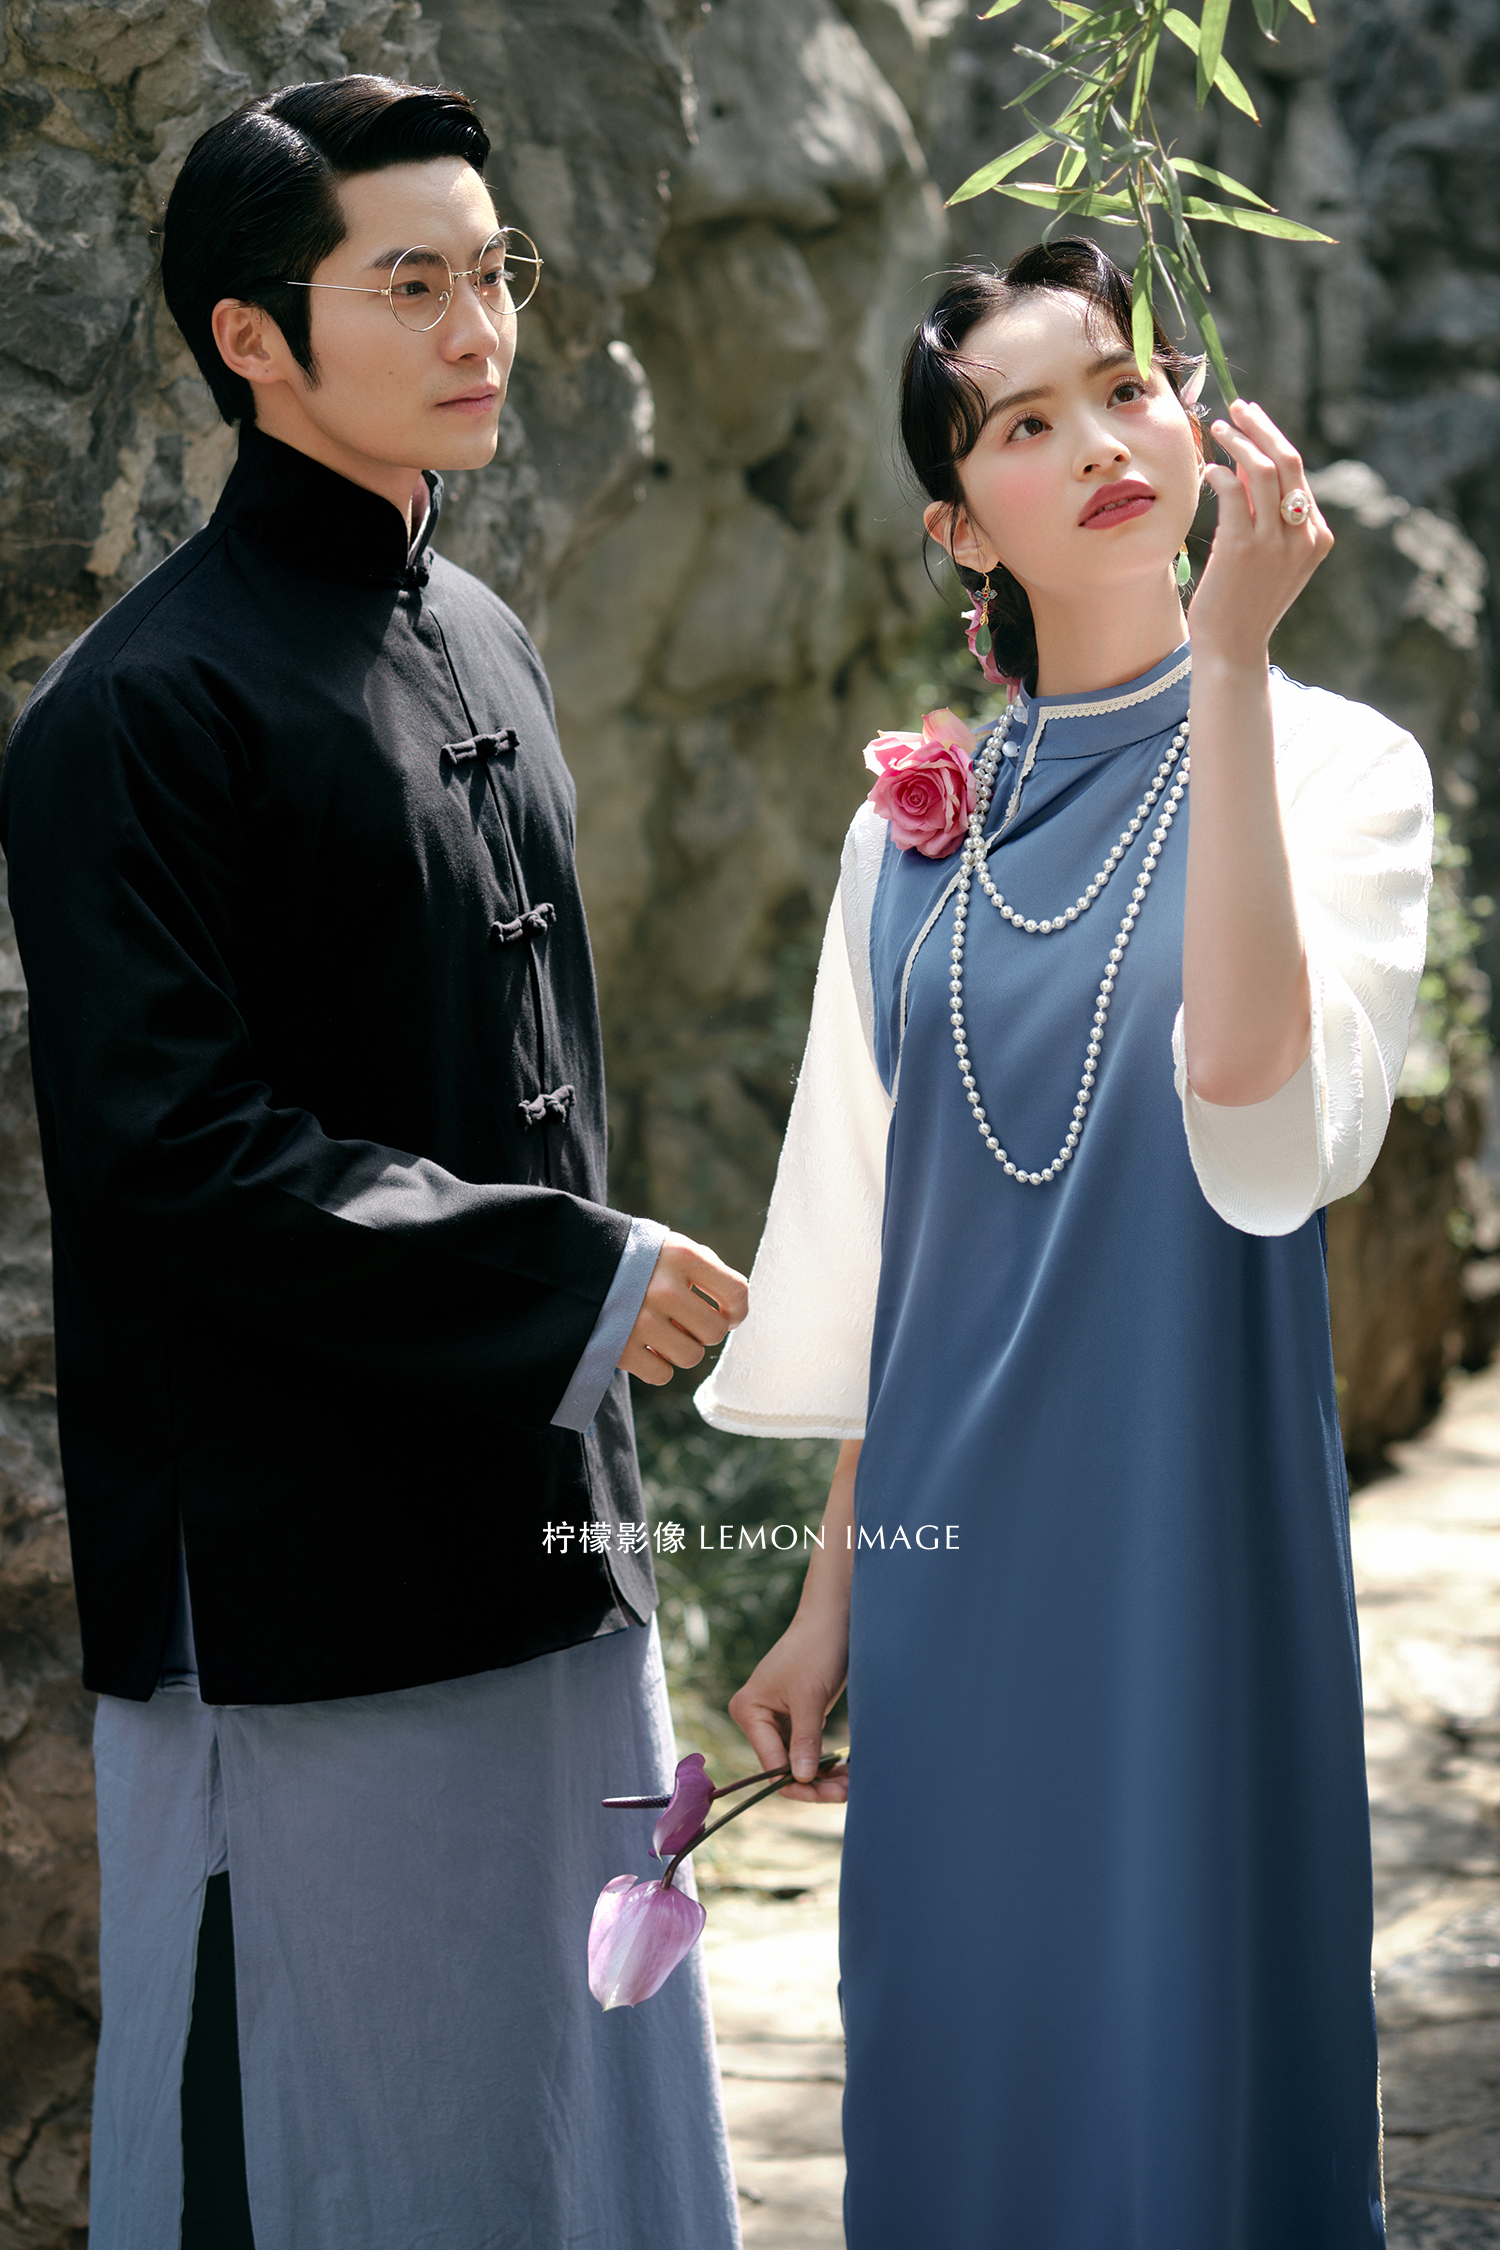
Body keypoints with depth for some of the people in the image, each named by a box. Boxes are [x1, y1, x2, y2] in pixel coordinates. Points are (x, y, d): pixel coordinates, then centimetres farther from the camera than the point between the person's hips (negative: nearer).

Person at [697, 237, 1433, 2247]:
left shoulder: (1331, 763, -6)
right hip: (954, 1547, 4)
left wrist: (1231, 667, -26)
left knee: (1184, 2055, 5)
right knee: (962, 2061, 12)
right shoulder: (917, 823, 6)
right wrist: (833, 1597, 13)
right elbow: (866, 1247, 11)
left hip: (1193, 1523, -3)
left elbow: (1257, 1103, -25)